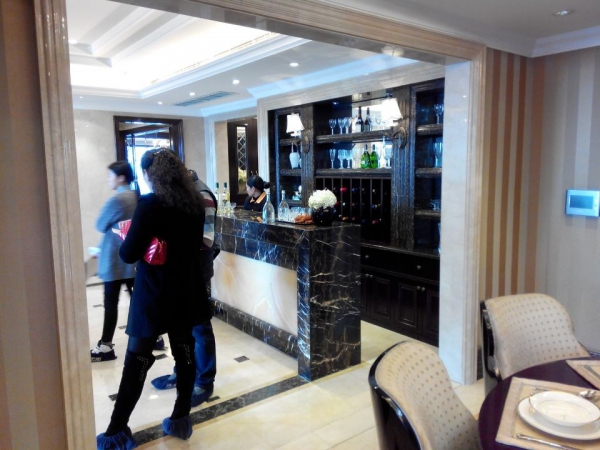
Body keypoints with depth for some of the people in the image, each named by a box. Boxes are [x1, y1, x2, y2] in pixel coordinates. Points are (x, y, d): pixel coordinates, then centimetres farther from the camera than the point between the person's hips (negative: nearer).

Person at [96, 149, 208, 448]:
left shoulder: (150, 204, -16)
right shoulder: (195, 203, 2)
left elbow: (129, 254, -16)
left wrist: (126, 237, 3)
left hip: (154, 293, -5)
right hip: (186, 291, 6)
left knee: (137, 361, 4)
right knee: (185, 353, 12)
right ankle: (180, 420, 24)